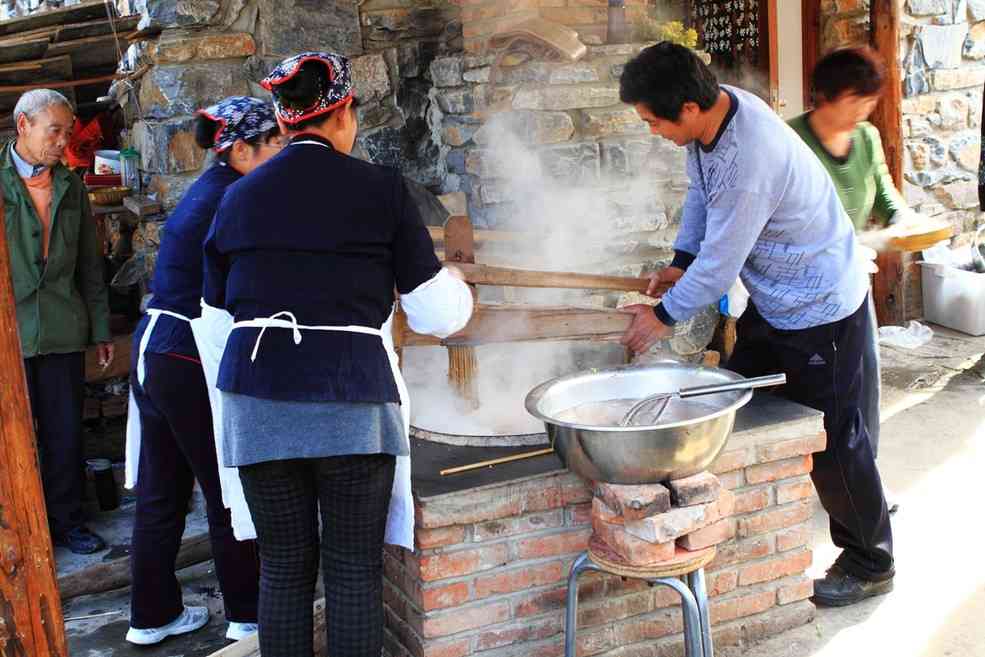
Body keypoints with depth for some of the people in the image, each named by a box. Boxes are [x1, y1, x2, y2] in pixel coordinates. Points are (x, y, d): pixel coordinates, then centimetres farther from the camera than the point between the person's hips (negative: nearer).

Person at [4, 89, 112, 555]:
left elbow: (90, 265, 14)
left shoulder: (71, 187, 11)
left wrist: (100, 329, 12)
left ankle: (67, 520, 23)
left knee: (65, 433, 9)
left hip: (63, 332, 3)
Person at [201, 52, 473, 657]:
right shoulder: (380, 189, -1)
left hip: (257, 403, 3)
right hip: (352, 402, -3)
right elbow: (435, 310, 3)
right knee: (356, 569, 5)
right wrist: (455, 285, 24)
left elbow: (218, 312, 14)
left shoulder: (239, 197, 9)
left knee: (283, 566, 12)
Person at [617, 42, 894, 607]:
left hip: (820, 308, -9)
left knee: (832, 440, 2)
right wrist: (679, 263, 6)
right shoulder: (714, 107, -8)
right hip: (774, 301, 9)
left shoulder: (747, 162, -36)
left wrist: (665, 316, -12)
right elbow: (700, 191, 10)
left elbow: (719, 265, -26)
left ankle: (870, 564, 22)